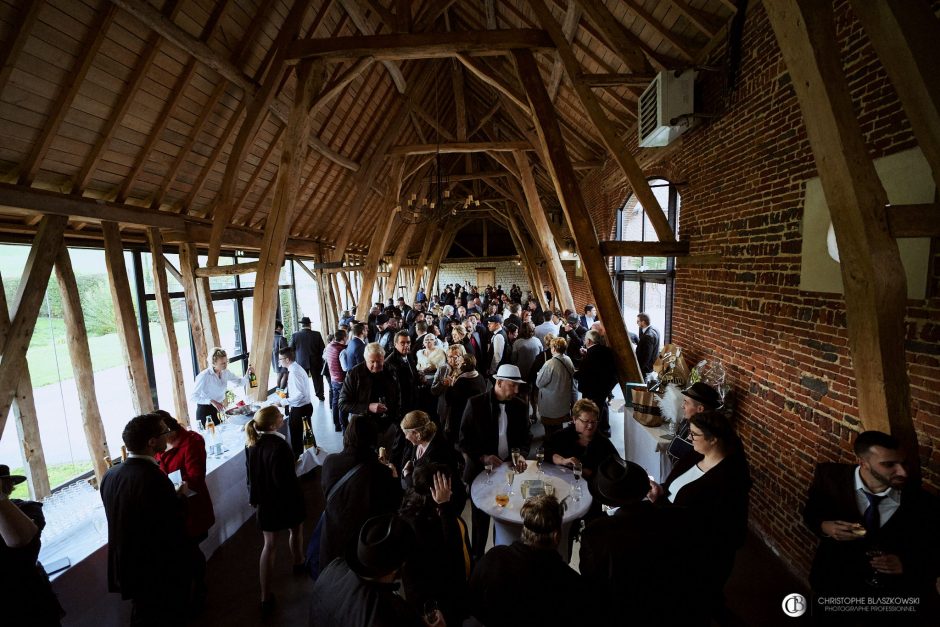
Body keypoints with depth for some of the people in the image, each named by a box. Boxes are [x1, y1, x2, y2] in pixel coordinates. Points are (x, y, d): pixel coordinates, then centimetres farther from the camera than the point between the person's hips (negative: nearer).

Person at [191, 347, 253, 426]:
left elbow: (240, 382, 4)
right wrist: (212, 401, -33)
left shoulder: (225, 372, -5)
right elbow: (193, 397, -21)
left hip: (218, 410, 5)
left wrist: (248, 375, -17)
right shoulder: (204, 376, -22)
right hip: (204, 411, -5)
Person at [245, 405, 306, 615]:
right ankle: (298, 564, 48)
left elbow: (251, 472, 5)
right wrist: (298, 499, -10)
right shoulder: (279, 446, -31)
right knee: (296, 530, 24)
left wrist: (254, 497, 17)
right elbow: (285, 480, -26)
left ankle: (266, 597, 17)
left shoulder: (252, 442, -7)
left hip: (265, 500, 5)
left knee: (269, 544, 14)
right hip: (284, 499, -5)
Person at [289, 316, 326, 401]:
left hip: (301, 362, 0)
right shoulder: (317, 334, -11)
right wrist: (321, 360, 8)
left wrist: (294, 360, 12)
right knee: (317, 378, 16)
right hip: (316, 362, 0)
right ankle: (320, 395, 27)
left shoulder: (295, 335, -9)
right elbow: (322, 348, -6)